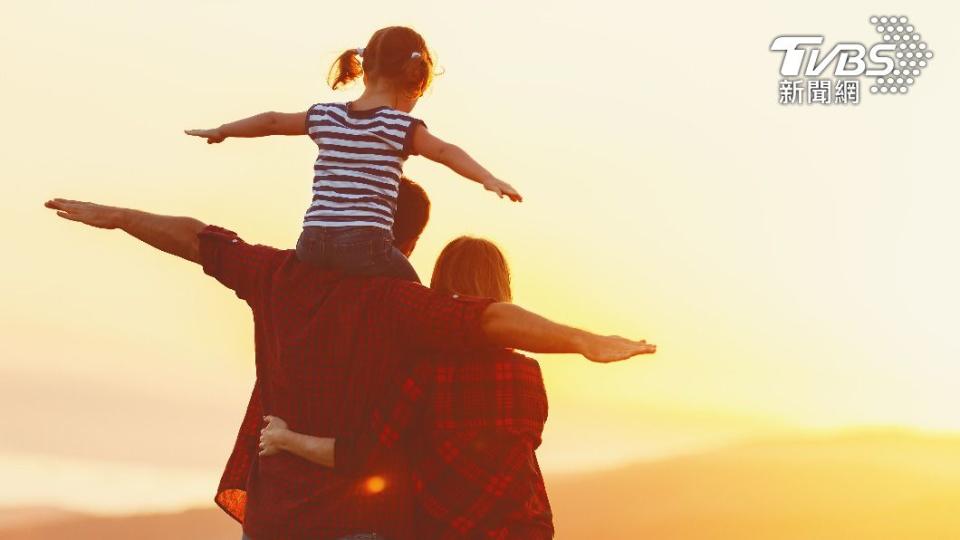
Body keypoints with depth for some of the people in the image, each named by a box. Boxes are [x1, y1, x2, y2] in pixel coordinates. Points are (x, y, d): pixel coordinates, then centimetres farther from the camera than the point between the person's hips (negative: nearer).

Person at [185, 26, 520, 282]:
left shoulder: (325, 117, 16)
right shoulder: (400, 126, 1)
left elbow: (273, 122, 27)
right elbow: (445, 151, -12)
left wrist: (221, 131, 41)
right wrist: (488, 179, -22)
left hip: (313, 242, 5)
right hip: (366, 244, -4)